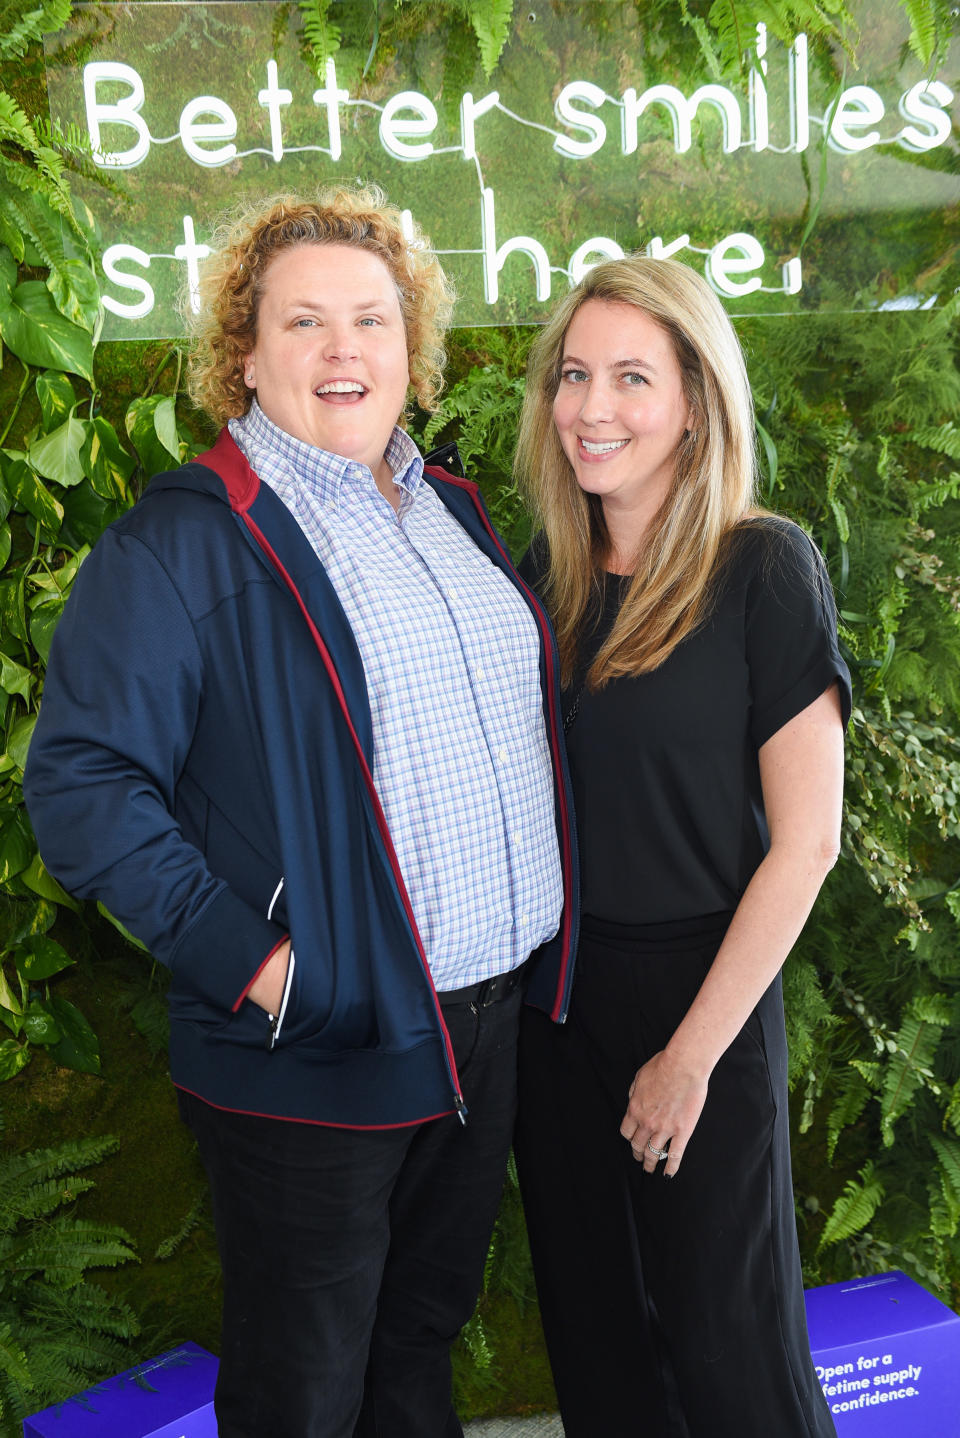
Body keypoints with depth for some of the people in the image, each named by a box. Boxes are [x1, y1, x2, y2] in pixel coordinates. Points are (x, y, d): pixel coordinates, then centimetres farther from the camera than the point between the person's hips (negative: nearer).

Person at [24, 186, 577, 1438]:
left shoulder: (451, 511, 10)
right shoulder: (185, 539, -13)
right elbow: (80, 781, -17)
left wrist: (540, 934, 11)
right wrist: (246, 957, -22)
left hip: (487, 1025, 7)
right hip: (313, 1057, -6)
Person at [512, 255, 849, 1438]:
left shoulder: (763, 571, -13)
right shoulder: (547, 572, 3)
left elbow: (805, 840, -14)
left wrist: (694, 1052, -14)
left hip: (700, 988, -5)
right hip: (553, 986, 5)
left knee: (721, 1333, 10)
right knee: (591, 1317, 19)